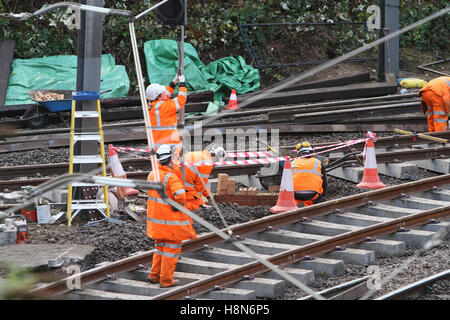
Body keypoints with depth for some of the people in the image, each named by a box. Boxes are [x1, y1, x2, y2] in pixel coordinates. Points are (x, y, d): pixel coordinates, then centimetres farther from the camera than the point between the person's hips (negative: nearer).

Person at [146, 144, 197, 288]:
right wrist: (178, 205, -11)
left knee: (160, 245, 23)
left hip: (156, 220, 8)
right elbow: (180, 196, -33)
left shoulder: (152, 175, 5)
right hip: (171, 221, -8)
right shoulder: (171, 177, -21)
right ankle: (166, 280, 8)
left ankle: (154, 274, 27)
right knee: (172, 248, 4)